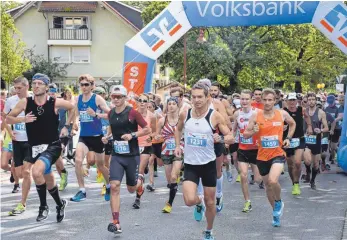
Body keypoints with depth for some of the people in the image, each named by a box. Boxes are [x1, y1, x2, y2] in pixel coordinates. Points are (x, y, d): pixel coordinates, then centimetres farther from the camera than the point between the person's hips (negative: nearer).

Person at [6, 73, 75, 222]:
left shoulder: (55, 102, -7)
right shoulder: (25, 102, -3)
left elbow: (72, 108, 12)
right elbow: (8, 118, 4)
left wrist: (66, 127, 9)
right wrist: (22, 119, -14)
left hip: (52, 146, -4)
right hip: (35, 147, 4)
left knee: (36, 172, -28)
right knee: (48, 179, 17)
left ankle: (43, 206, -7)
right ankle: (60, 204, 44)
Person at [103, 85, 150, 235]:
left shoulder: (132, 112, -12)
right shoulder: (111, 113, 3)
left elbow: (147, 130, -8)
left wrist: (132, 135, -21)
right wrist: (107, 136, 4)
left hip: (132, 156, -3)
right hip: (116, 155, 3)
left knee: (131, 189, 12)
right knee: (114, 186, -14)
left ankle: (140, 179, 51)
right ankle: (116, 223, -12)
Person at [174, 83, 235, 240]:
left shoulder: (215, 116, -11)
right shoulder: (185, 115, -4)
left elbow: (231, 138, -7)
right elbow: (178, 129, 19)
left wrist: (221, 139, -28)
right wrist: (177, 146, 6)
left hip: (208, 164, -1)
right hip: (190, 164, 1)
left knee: (210, 202, 9)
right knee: (189, 200, -16)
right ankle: (199, 202, 22)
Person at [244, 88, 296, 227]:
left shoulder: (282, 114, -5)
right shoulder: (256, 116, -6)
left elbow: (292, 124, 17)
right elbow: (245, 134, -2)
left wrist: (288, 138, 5)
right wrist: (253, 131, -22)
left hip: (278, 154, -2)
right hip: (262, 156, 3)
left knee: (273, 180, -27)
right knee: (267, 185, 16)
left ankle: (279, 202, 5)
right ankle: (276, 212, 38)